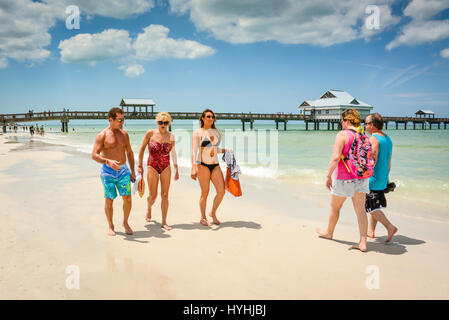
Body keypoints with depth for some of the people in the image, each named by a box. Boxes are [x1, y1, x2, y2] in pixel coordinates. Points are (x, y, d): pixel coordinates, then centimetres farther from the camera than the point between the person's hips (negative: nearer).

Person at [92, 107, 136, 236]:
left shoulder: (124, 134, 8)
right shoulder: (102, 135, -7)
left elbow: (129, 152, 17)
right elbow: (94, 155, -14)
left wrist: (132, 171, 14)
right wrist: (108, 161, -31)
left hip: (123, 170, 4)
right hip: (108, 172, -3)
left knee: (127, 198, -4)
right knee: (109, 200, 1)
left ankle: (125, 223, 18)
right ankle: (111, 226, 21)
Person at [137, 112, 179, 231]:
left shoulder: (170, 136, 1)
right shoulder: (150, 133, -5)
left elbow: (173, 153, 11)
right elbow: (142, 149, 3)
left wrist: (176, 170, 12)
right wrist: (140, 165, 0)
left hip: (166, 167, 2)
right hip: (152, 167, -2)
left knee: (165, 195, 0)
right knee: (153, 195, 1)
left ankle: (164, 222, 9)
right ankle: (149, 208, 37)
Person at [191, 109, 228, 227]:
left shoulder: (217, 132, 13)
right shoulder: (197, 133, -1)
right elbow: (194, 151, -8)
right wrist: (193, 168, -16)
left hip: (215, 165, 5)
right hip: (203, 165, -4)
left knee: (221, 191, -5)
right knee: (205, 193, -1)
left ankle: (213, 213, 18)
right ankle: (203, 218, 17)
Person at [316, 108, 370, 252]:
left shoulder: (342, 135, -14)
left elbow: (335, 158, -22)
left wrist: (328, 176, -15)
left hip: (345, 179, -6)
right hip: (362, 178, 6)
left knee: (335, 207, 15)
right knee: (360, 210, 6)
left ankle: (329, 232, 36)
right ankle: (362, 243, 5)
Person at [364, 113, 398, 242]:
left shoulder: (373, 139, -16)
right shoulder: (388, 139, 11)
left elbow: (373, 161, -23)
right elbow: (389, 162, 15)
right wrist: (386, 177, 22)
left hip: (372, 179, -9)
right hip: (382, 179, 9)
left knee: (373, 208, -3)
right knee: (375, 206, 17)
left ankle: (390, 227, -10)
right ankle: (371, 231, 24)